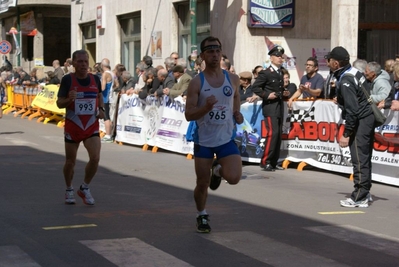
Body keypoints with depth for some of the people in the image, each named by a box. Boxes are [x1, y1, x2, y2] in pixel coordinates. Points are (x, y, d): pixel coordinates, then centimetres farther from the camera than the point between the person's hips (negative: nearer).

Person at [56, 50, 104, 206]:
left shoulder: (95, 79, 1)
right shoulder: (67, 79, -8)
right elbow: (59, 103, -7)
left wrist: (101, 108, 3)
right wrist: (69, 99, -28)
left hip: (92, 127, 2)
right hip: (72, 127, -2)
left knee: (95, 158, -14)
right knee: (70, 161, 8)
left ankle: (84, 188, 9)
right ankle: (69, 190, 32)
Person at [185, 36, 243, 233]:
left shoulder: (232, 79, -1)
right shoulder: (196, 82, -10)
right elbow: (189, 115, -12)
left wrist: (237, 113, 4)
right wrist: (206, 107, -30)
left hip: (226, 138, 1)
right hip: (204, 140, -1)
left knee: (234, 178, -17)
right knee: (202, 184, 6)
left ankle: (219, 169, 19)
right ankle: (202, 216, 33)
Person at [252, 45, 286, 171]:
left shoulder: (280, 72, 17)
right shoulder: (265, 73, -7)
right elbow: (255, 87, -12)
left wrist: (283, 94, 11)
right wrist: (266, 95, -17)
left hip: (279, 107, 8)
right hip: (270, 107, -8)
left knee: (278, 135, 6)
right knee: (273, 133, -16)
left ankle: (273, 162, 10)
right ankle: (265, 161, -11)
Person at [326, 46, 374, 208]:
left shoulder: (345, 81, -19)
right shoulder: (354, 72, 9)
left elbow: (352, 110, -23)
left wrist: (346, 134, -20)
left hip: (360, 122, -10)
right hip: (368, 117, 10)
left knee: (359, 160, -7)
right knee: (364, 158, 16)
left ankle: (360, 198, -4)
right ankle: (365, 192, 24)